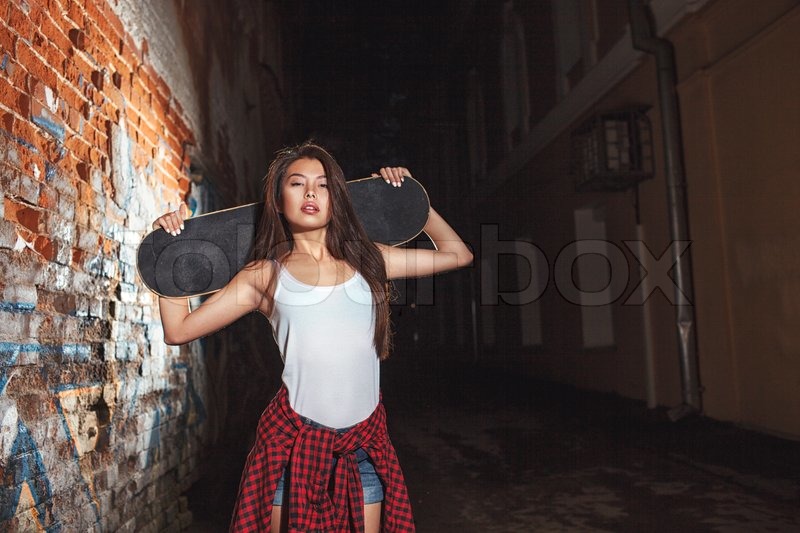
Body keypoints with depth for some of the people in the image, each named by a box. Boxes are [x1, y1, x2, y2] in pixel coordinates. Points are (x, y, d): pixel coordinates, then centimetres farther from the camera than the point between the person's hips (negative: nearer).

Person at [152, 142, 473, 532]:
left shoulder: (367, 258, 6)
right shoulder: (265, 274, 2)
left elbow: (457, 254, 15)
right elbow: (178, 330, 2)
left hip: (365, 441, 2)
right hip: (296, 438, -2)